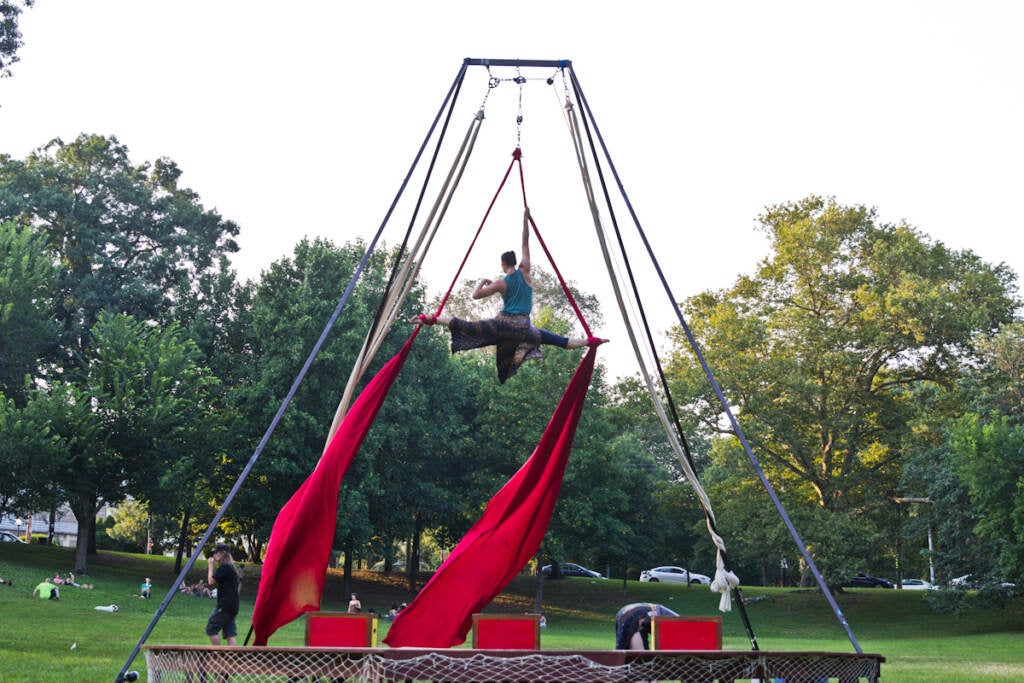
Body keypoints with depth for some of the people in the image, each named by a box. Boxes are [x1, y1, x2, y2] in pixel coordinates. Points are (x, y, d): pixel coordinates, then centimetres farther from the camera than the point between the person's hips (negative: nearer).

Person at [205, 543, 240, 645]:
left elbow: (211, 581, -10)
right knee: (230, 633, 4)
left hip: (225, 604, -9)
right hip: (232, 605, 9)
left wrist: (210, 566, -2)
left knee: (211, 629, -2)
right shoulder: (231, 566, 18)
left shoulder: (224, 566, -11)